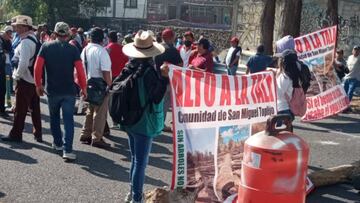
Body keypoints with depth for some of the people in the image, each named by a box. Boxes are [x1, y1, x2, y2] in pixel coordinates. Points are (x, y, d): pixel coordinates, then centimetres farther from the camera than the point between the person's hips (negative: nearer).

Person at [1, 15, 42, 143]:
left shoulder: (25, 42, -19)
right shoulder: (35, 39, 10)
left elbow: (23, 63, -25)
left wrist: (17, 75, -10)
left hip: (25, 80, -9)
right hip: (35, 80, 9)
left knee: (20, 109, 2)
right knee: (35, 108, 13)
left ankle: (16, 135, 11)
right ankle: (38, 134, 20)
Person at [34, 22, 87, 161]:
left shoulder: (46, 47, -2)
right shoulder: (73, 49, -5)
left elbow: (37, 67, -6)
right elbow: (80, 70, -10)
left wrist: (38, 85, 4)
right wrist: (83, 88, 0)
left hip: (52, 90, 1)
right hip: (69, 90, -1)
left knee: (54, 118, 21)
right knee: (68, 120, 0)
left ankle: (57, 143, 31)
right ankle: (67, 150, -10)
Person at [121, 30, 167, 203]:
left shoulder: (129, 68, 0)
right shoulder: (149, 72, -21)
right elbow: (157, 98, -17)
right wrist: (163, 77, -20)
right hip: (144, 122, -7)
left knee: (135, 158, 22)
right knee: (140, 162, 3)